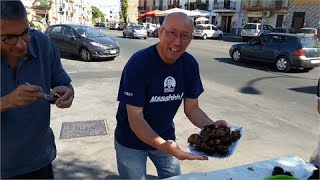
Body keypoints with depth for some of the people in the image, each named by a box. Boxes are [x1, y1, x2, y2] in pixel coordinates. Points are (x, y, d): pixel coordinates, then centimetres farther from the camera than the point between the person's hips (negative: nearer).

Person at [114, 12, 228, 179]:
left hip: (165, 137, 5)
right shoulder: (138, 64, -28)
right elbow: (135, 119, -27)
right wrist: (163, 147, -41)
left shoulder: (190, 64, -12)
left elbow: (192, 108, -4)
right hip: (132, 142, -4)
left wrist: (213, 126, -23)